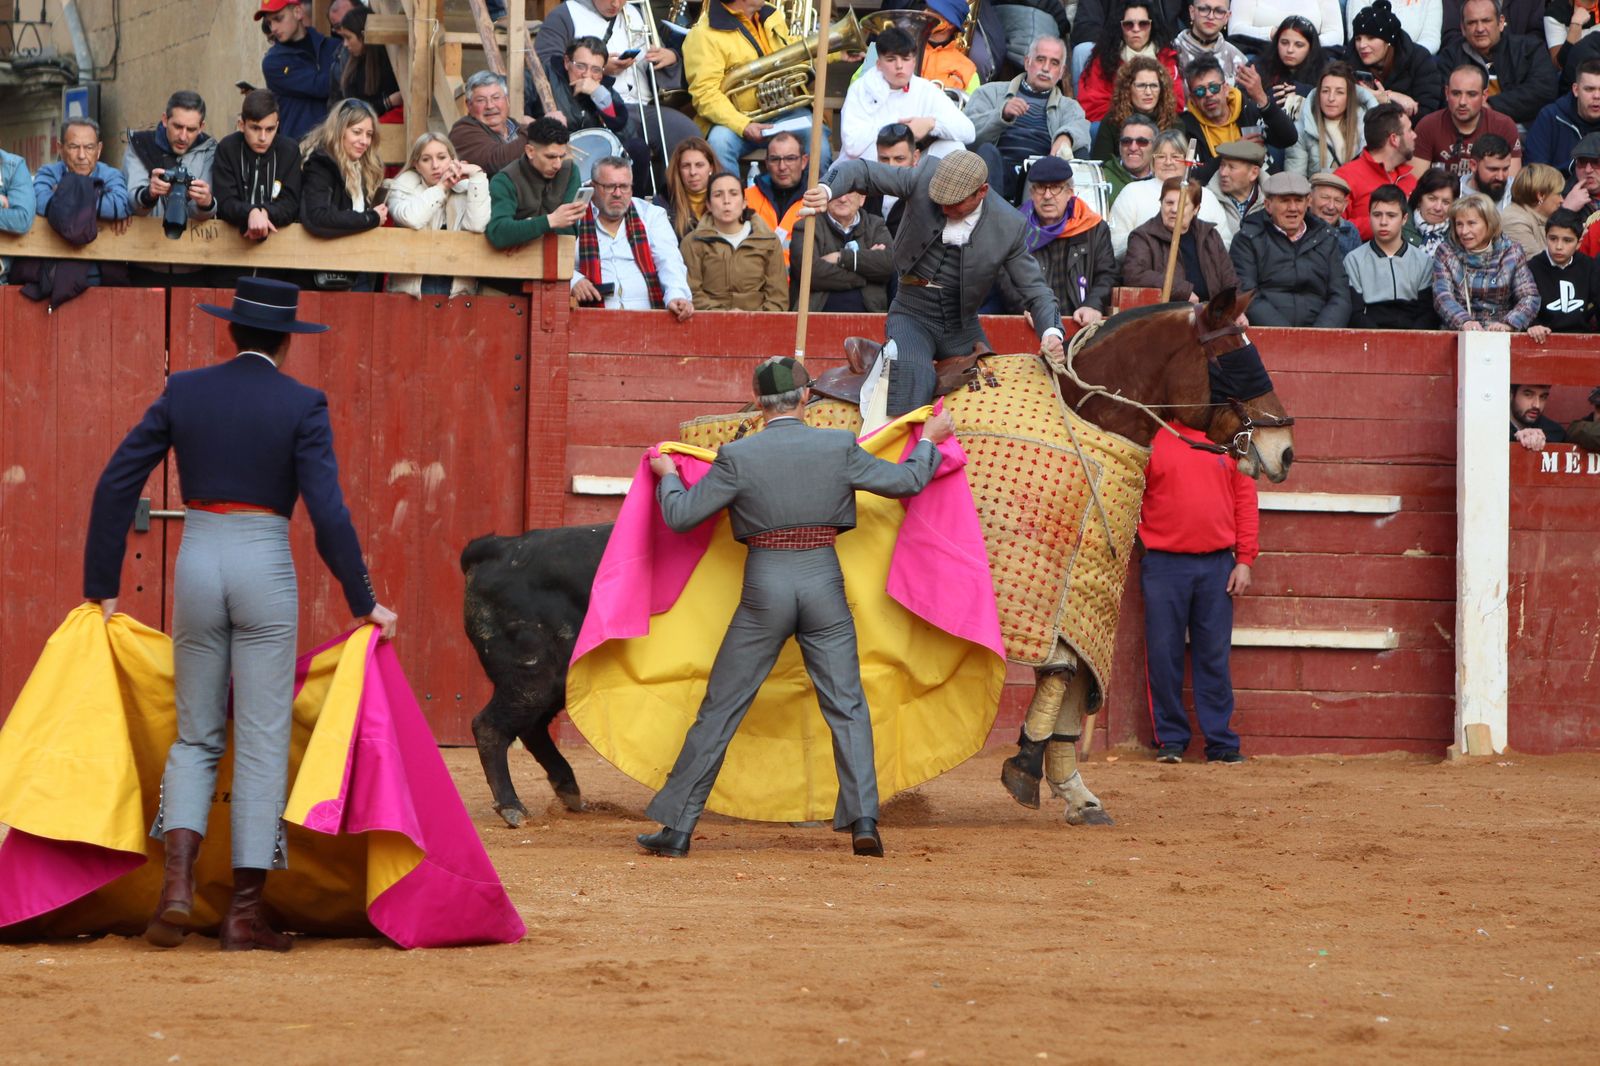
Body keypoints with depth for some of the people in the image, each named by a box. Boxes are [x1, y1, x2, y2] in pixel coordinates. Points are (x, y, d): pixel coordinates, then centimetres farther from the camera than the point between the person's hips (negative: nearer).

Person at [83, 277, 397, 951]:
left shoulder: (184, 392, 5)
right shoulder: (301, 405, -4)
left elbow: (117, 483, 4)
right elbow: (328, 512, -10)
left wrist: (103, 586, 11)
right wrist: (363, 602, -1)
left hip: (196, 565, 3)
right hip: (265, 571, -3)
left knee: (196, 737, 13)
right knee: (263, 741, 4)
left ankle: (177, 883, -8)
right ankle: (245, 911, 2)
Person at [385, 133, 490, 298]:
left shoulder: (464, 188, 6)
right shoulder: (404, 186, 4)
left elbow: (477, 226, -15)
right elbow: (411, 219, -19)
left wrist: (477, 174, -11)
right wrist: (441, 187, -10)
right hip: (412, 283, -1)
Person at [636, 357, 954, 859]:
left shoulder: (738, 456, -7)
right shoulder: (839, 448, -3)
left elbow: (680, 516, -2)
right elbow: (907, 481, 8)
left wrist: (667, 475, 19)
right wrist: (930, 440, 28)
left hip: (764, 590, -1)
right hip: (825, 585, 1)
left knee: (719, 710, 5)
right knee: (847, 708, 8)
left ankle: (678, 827, 7)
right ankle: (864, 821, -3)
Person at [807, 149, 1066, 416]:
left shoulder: (1009, 226, -11)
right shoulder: (925, 179, -13)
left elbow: (1035, 290, -6)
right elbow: (861, 172, -10)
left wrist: (1051, 332, -26)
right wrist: (827, 189, -33)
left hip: (962, 326, 3)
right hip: (913, 315, -3)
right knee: (913, 373, -31)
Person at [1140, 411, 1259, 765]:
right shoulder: (1153, 437, 2)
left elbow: (1245, 499, 8)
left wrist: (1245, 560, 2)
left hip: (1217, 565, 1)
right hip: (1164, 563, -1)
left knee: (1214, 656, 5)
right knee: (1163, 655, 0)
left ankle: (1221, 742, 9)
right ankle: (1170, 739, 9)